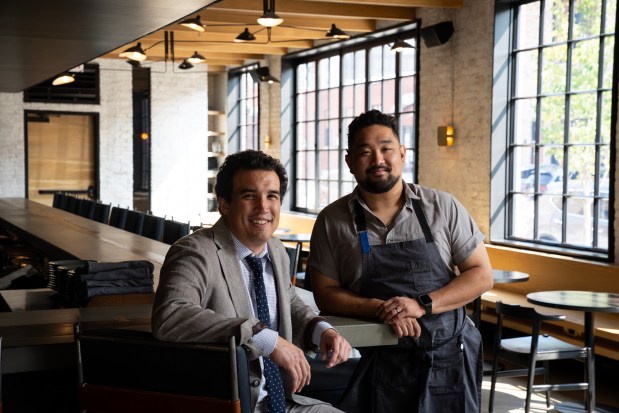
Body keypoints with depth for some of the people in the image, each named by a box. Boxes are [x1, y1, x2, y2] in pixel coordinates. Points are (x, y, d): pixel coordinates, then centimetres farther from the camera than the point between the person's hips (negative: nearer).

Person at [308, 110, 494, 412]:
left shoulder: (444, 208, -2)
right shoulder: (332, 221, -2)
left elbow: (482, 275, -1)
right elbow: (325, 293, 1)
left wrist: (422, 304, -15)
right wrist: (379, 308, -17)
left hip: (449, 358, 1)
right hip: (380, 362, -1)